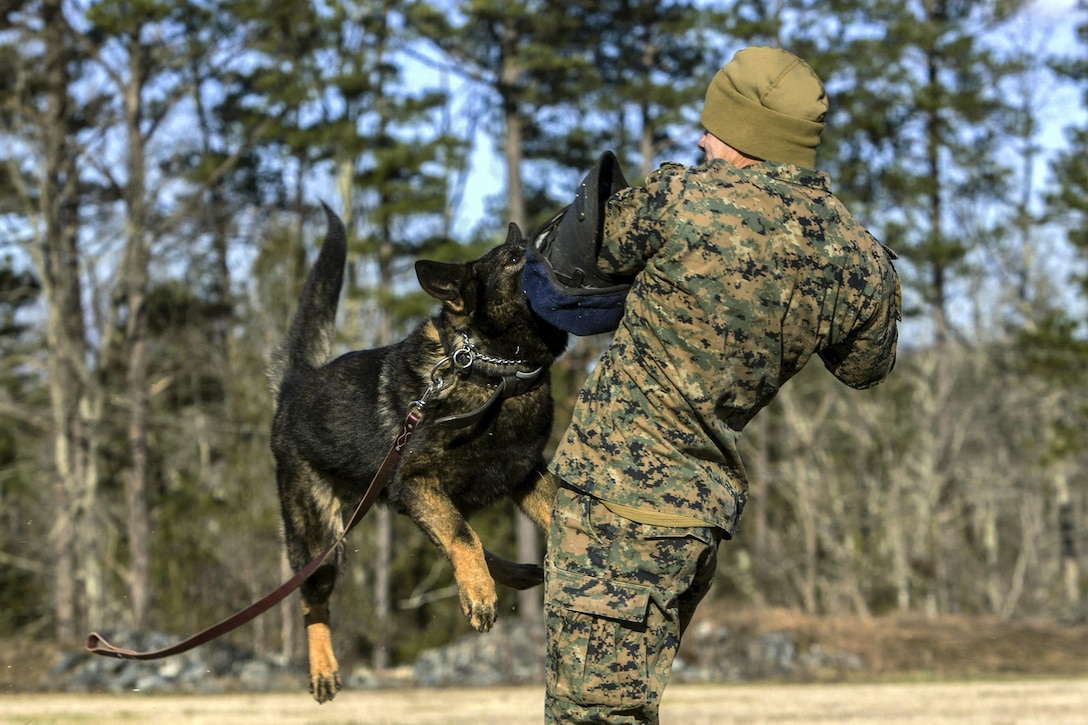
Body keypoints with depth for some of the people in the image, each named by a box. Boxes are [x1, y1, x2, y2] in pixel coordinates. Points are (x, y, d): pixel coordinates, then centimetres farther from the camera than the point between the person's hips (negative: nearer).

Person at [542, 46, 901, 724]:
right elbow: (867, 368, 20)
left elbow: (587, 253, 4)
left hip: (618, 490, -7)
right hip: (708, 505, 7)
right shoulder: (862, 266, 0)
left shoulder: (685, 199, -15)